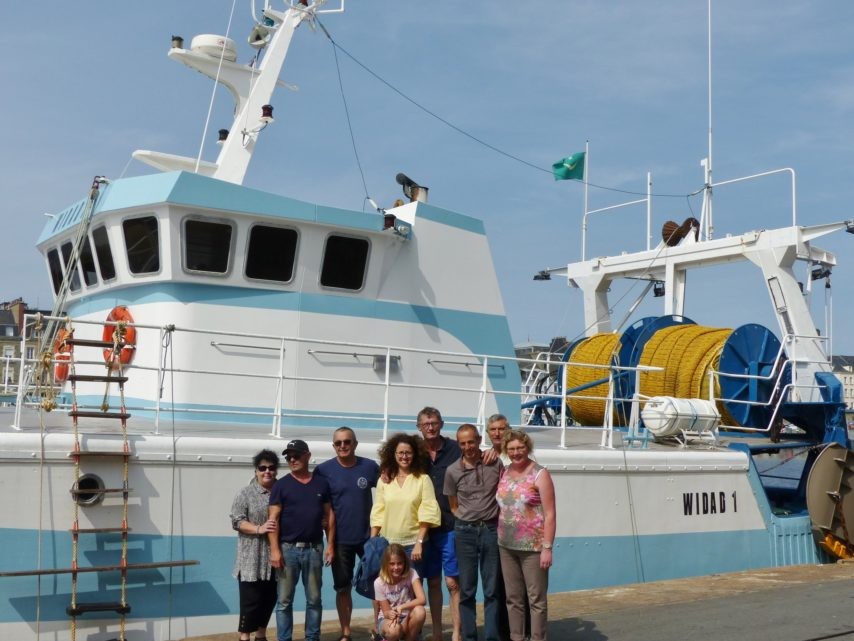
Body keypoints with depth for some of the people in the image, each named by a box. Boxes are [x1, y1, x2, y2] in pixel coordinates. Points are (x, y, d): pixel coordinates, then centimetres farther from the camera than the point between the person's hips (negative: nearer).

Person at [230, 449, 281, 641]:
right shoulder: (246, 493, -2)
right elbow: (236, 521, -8)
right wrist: (259, 529, -20)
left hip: (274, 558, 4)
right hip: (252, 559, -4)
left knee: (269, 599, 12)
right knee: (251, 600, -2)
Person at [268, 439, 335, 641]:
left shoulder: (321, 483, 7)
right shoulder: (281, 485, -1)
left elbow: (329, 515, 9)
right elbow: (273, 518, -4)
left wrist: (330, 545, 3)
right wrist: (274, 550, -12)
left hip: (314, 548, 2)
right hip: (288, 549, -2)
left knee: (314, 599, 9)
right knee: (285, 600, 2)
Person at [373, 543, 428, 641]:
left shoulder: (411, 574, -14)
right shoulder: (379, 583, -14)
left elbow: (421, 599, -26)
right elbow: (386, 611, -10)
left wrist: (401, 607, -39)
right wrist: (390, 614, -35)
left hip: (407, 618, 1)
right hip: (387, 619, -1)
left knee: (420, 611, -34)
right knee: (394, 629, -38)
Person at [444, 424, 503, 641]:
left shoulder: (495, 464, -2)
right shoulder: (452, 471, -2)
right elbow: (454, 506, 10)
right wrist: (468, 521, 1)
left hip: (492, 529, 0)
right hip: (465, 532, 0)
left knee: (492, 589, 4)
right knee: (467, 590, 6)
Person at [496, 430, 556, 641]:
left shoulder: (540, 474, -9)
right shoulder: (504, 473, 7)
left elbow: (549, 514, -11)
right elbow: (500, 507, 12)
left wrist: (547, 547, -15)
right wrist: (500, 537, 4)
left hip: (533, 547, -5)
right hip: (506, 546, 5)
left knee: (537, 599, 2)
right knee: (513, 598, 13)